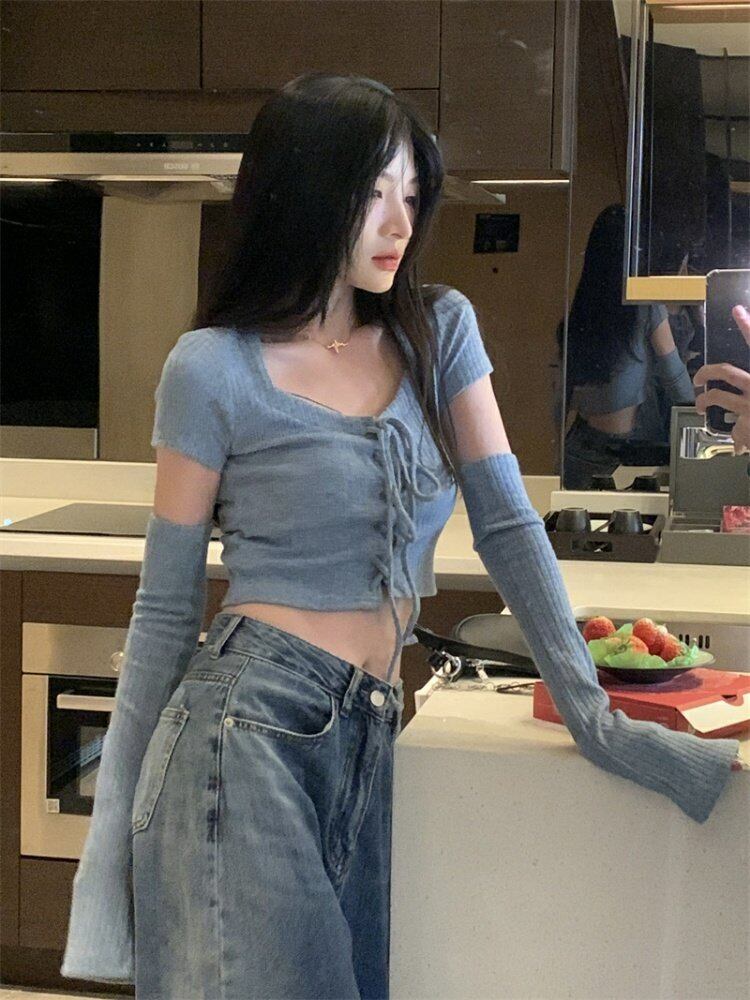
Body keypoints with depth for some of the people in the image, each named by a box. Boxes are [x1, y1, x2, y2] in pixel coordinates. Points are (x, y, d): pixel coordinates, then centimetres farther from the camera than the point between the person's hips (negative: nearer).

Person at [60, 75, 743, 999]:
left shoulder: (440, 330, 7)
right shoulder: (215, 369, -6)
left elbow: (507, 525, 5)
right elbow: (166, 606, -2)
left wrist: (592, 715, -2)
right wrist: (117, 817, -2)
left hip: (366, 742, 5)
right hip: (245, 737, -4)